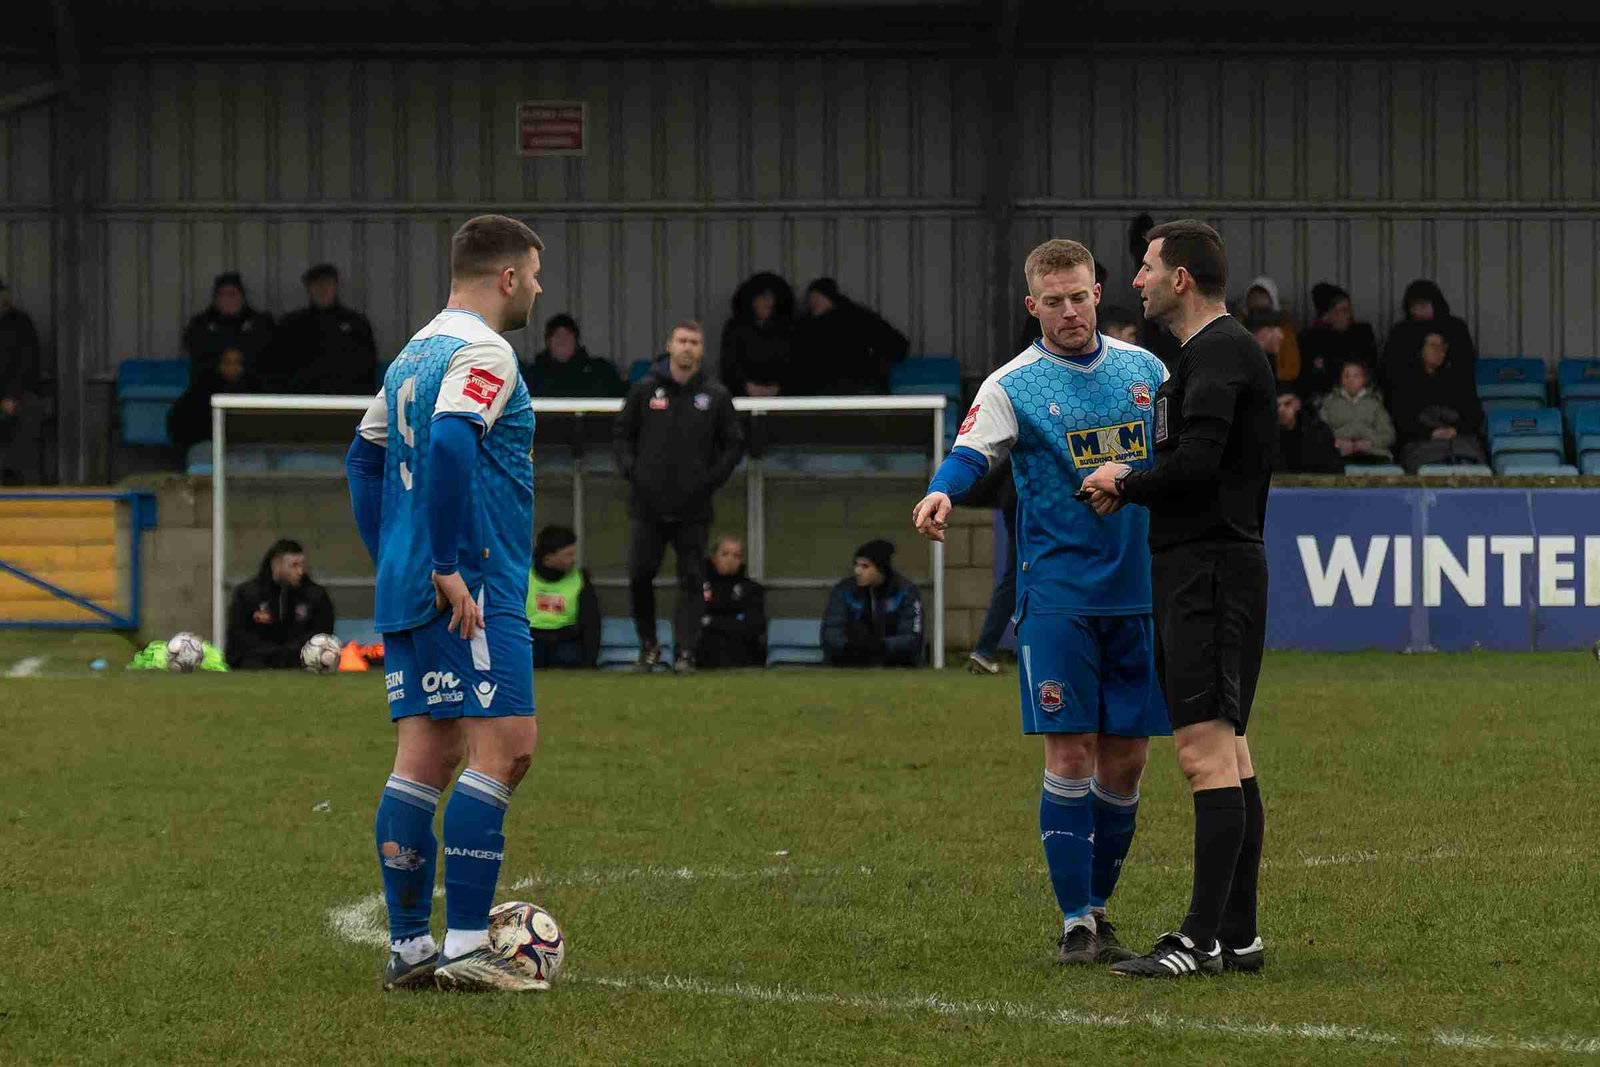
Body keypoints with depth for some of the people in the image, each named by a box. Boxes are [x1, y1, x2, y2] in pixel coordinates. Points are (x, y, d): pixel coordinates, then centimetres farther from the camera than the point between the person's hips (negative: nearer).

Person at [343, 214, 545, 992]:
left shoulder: (415, 353, 20)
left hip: (405, 588, 9)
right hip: (471, 590, -9)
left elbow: (364, 456, 26)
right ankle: (464, 948, -14)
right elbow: (450, 444, -24)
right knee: (503, 748, -10)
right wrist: (448, 568, -22)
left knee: (421, 758, 7)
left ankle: (408, 948, 7)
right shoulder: (483, 351, -10)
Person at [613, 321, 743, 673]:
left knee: (692, 581, -1)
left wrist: (713, 478, -1)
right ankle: (648, 645, 14)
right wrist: (629, 469, -1)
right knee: (639, 575, -1)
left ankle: (686, 652, 2)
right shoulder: (645, 389, 5)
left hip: (693, 509, 0)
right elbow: (621, 431, 13)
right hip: (647, 505, 0)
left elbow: (734, 443, 11)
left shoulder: (715, 396, 5)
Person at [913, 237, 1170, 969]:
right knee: (1070, 754, -8)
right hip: (1057, 595, -4)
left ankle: (1098, 908, 21)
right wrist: (940, 492, -41)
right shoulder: (1013, 385, -4)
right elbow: (970, 451, -20)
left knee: (1125, 758, 6)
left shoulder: (1143, 369, 9)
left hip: (1139, 592, 4)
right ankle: (1076, 925, -2)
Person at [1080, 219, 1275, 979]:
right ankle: (1238, 935, 14)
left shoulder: (1219, 353, -13)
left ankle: (1202, 938, -15)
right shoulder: (1212, 352, 20)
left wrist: (1123, 485, -7)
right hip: (1197, 568, 11)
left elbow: (1196, 464, -22)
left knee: (1206, 750, -13)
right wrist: (1134, 483, 10)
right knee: (1225, 751, 11)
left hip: (1210, 568, -11)